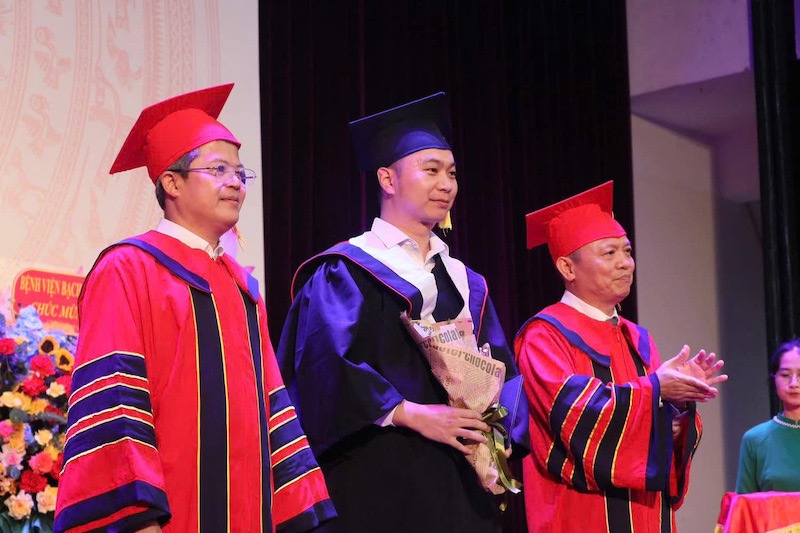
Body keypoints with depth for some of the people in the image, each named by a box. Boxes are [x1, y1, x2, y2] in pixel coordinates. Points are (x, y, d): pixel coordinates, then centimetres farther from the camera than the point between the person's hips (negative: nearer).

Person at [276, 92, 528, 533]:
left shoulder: (465, 284, 18)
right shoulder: (347, 272, -2)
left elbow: (503, 373, 14)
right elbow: (326, 365, -15)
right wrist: (411, 414, -22)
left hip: (461, 485, 6)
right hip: (378, 480, -6)